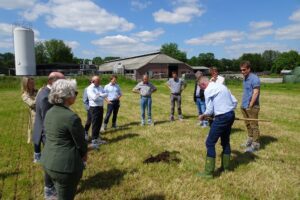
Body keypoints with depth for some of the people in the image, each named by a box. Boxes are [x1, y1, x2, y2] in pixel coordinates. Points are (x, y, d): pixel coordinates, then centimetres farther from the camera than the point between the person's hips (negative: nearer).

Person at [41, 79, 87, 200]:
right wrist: (84, 154, 7)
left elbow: (51, 137, 8)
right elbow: (80, 141, -15)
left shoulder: (50, 112, 2)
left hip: (48, 162, 8)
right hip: (65, 165, -8)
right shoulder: (71, 117, -24)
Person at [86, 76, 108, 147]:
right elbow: (94, 98, -22)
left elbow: (106, 94, 3)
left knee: (99, 123, 15)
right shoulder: (90, 88, -11)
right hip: (94, 108, -7)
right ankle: (94, 141, 5)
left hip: (100, 107, 7)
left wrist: (99, 95, -14)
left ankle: (97, 137, 29)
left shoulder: (100, 87, 11)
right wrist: (102, 96, -7)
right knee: (95, 124, -3)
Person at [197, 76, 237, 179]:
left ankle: (208, 172, 4)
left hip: (221, 118, -9)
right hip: (231, 115, 9)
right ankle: (225, 167, 34)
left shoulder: (208, 90, -9)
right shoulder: (221, 86, 15)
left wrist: (202, 116, 9)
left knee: (210, 143, 0)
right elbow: (235, 102, 14)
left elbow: (210, 110, -9)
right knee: (225, 141, 21)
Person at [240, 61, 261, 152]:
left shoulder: (254, 79, -15)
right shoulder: (245, 78, 12)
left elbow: (255, 93, -19)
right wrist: (243, 104, 14)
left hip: (252, 107, -9)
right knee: (248, 124, 17)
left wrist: (250, 106, -18)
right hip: (244, 106, 9)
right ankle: (250, 140, 30)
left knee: (254, 125, -2)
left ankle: (255, 144, 6)